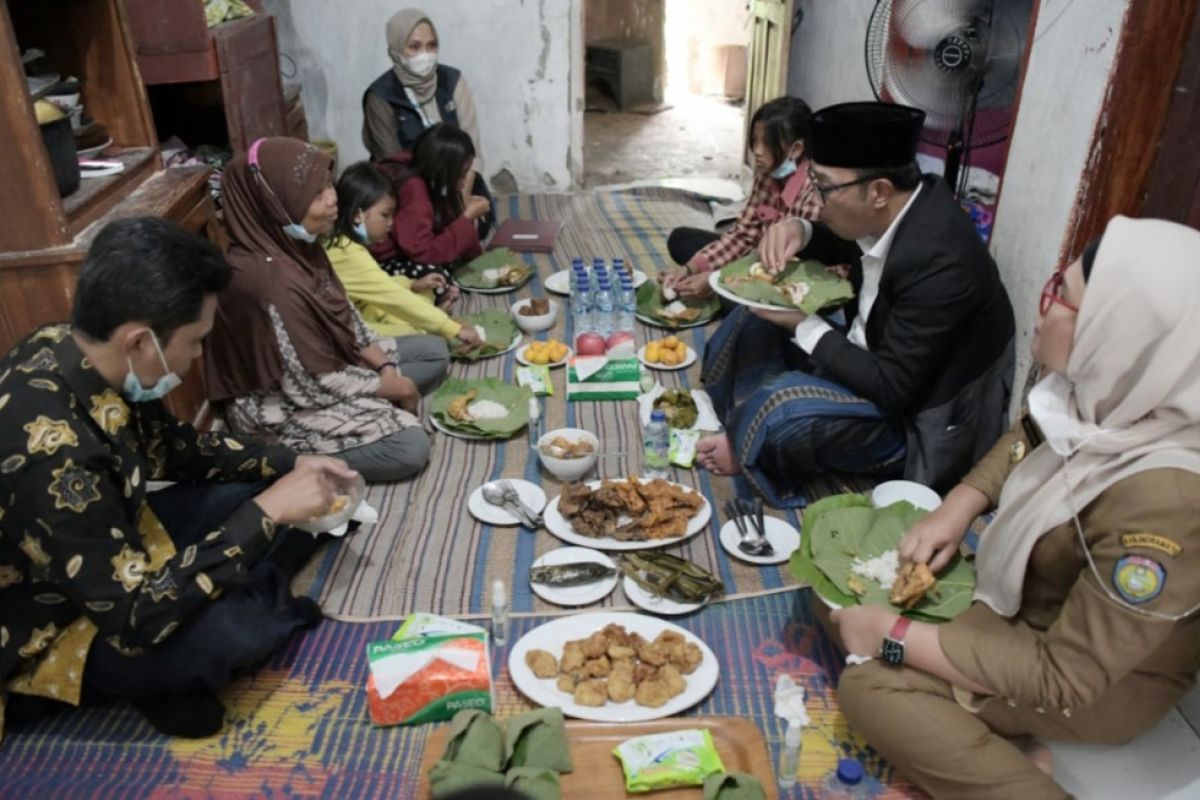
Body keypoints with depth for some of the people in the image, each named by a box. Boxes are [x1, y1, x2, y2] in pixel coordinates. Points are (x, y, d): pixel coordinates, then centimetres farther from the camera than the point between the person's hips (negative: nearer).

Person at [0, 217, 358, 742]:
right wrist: (267, 512, -30)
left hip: (111, 554, 8)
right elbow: (138, 617, -33)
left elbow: (170, 445, 5)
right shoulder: (51, 455, -39)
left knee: (253, 489, 3)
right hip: (49, 627, -7)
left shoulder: (73, 352, -13)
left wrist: (287, 464, -3)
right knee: (226, 630, -29)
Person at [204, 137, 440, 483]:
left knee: (435, 351, 7)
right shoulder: (268, 283, -32)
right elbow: (313, 386, -26)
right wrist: (391, 386, -15)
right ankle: (292, 457, -5)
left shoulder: (298, 244, -6)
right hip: (282, 409, -9)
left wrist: (384, 365, -5)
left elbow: (345, 315, 7)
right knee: (409, 447, -21)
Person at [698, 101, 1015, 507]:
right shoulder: (907, 201, -10)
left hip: (912, 417, -9)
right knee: (755, 328, 7)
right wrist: (800, 231, -11)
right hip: (876, 355, 9)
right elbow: (844, 244, 12)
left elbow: (891, 390, -29)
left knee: (777, 412, -29)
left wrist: (804, 325, -23)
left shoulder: (937, 265, -34)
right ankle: (746, 433, 9)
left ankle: (748, 449, 2)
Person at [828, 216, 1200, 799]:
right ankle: (996, 740, 4)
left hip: (1096, 683, -7)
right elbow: (1029, 440, 7)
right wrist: (957, 508, -7)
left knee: (868, 685, -18)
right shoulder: (1108, 393, -18)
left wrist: (895, 637, -22)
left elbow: (1061, 680, -28)